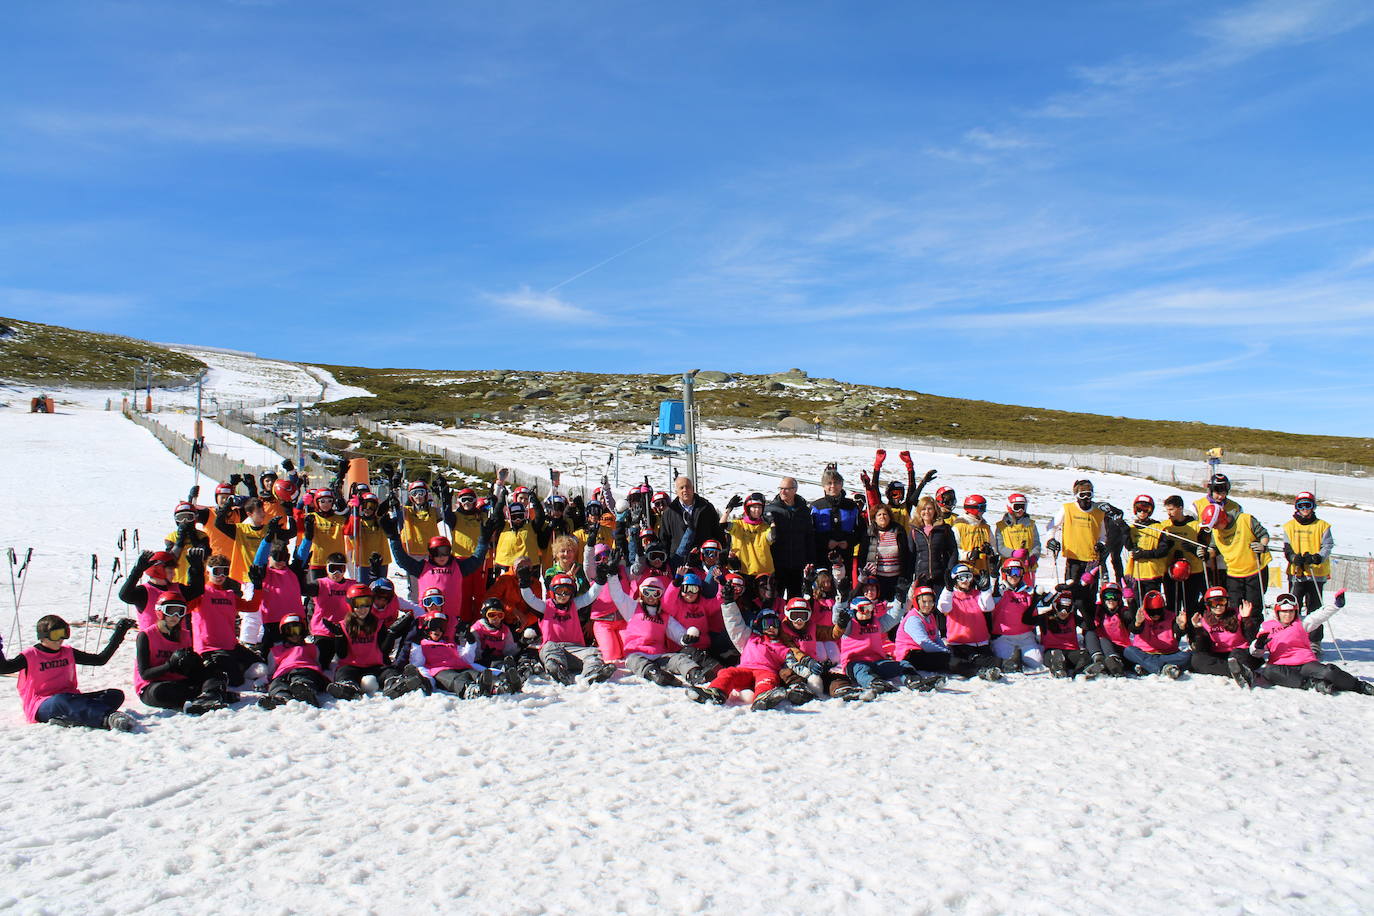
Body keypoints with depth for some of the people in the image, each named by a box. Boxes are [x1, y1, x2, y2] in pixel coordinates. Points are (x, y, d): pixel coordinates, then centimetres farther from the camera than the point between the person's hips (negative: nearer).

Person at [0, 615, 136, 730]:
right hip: (42, 707, -5)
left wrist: (118, 634, 20)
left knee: (116, 695, -17)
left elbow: (101, 659, 24)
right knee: (61, 700, -42)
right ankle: (108, 719, -63)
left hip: (70, 699, 5)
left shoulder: (68, 653, 18)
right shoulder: (30, 656, 4)